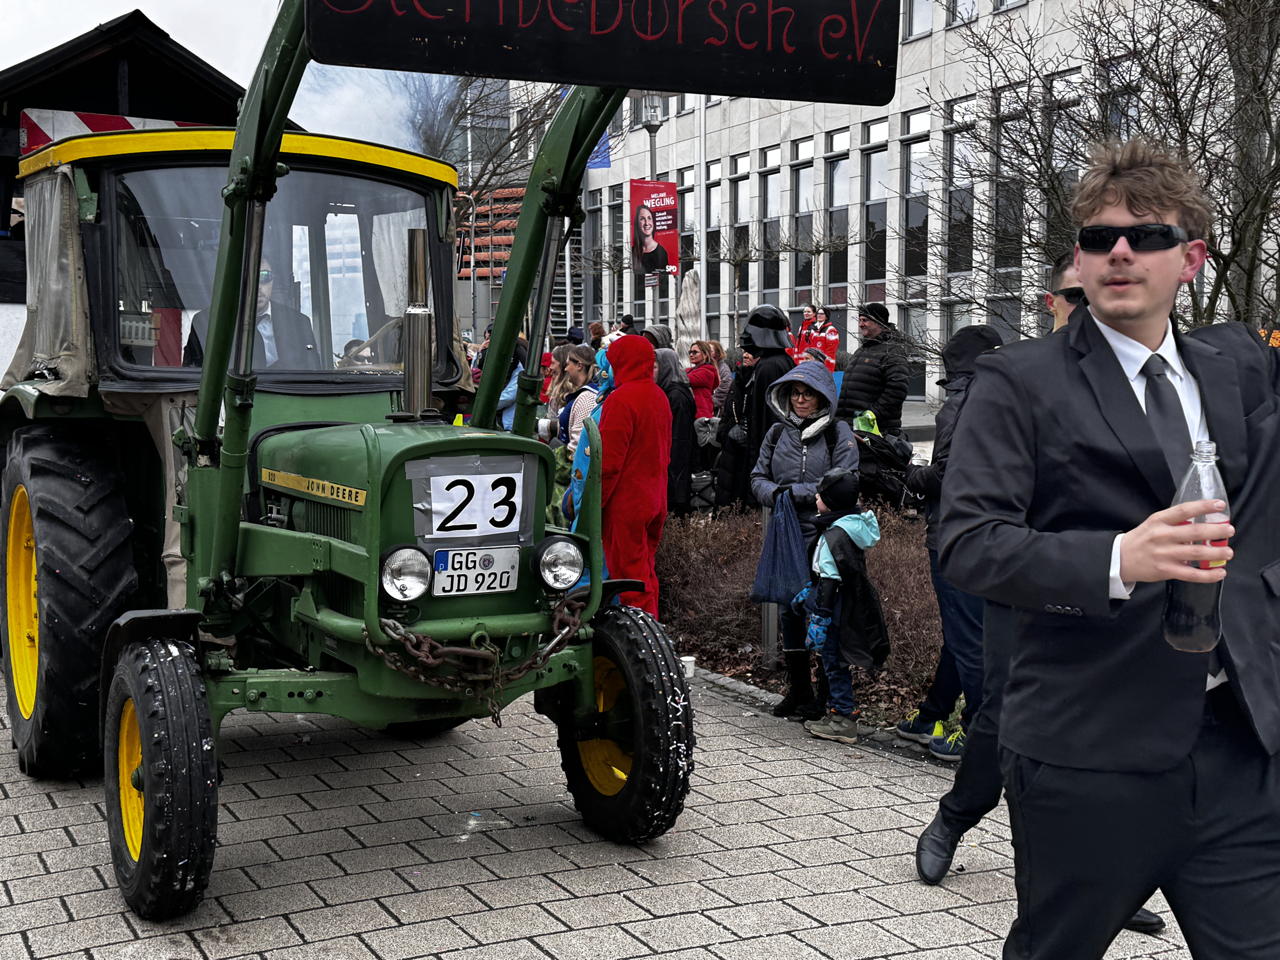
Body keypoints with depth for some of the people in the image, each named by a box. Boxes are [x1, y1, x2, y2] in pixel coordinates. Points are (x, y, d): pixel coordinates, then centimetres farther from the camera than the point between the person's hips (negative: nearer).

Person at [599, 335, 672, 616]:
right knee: (646, 573, 17)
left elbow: (609, 462, -18)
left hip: (625, 503, -8)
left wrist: (594, 504, -11)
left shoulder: (621, 399, -17)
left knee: (630, 574, -3)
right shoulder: (659, 396, 10)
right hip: (654, 501, 8)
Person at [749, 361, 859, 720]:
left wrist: (794, 492, -14)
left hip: (825, 535, -5)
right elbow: (758, 478, 13)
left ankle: (826, 695, 8)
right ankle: (798, 691, 20)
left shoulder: (839, 433, -2)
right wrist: (774, 493, -9)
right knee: (788, 612, 8)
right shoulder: (778, 433, 12)